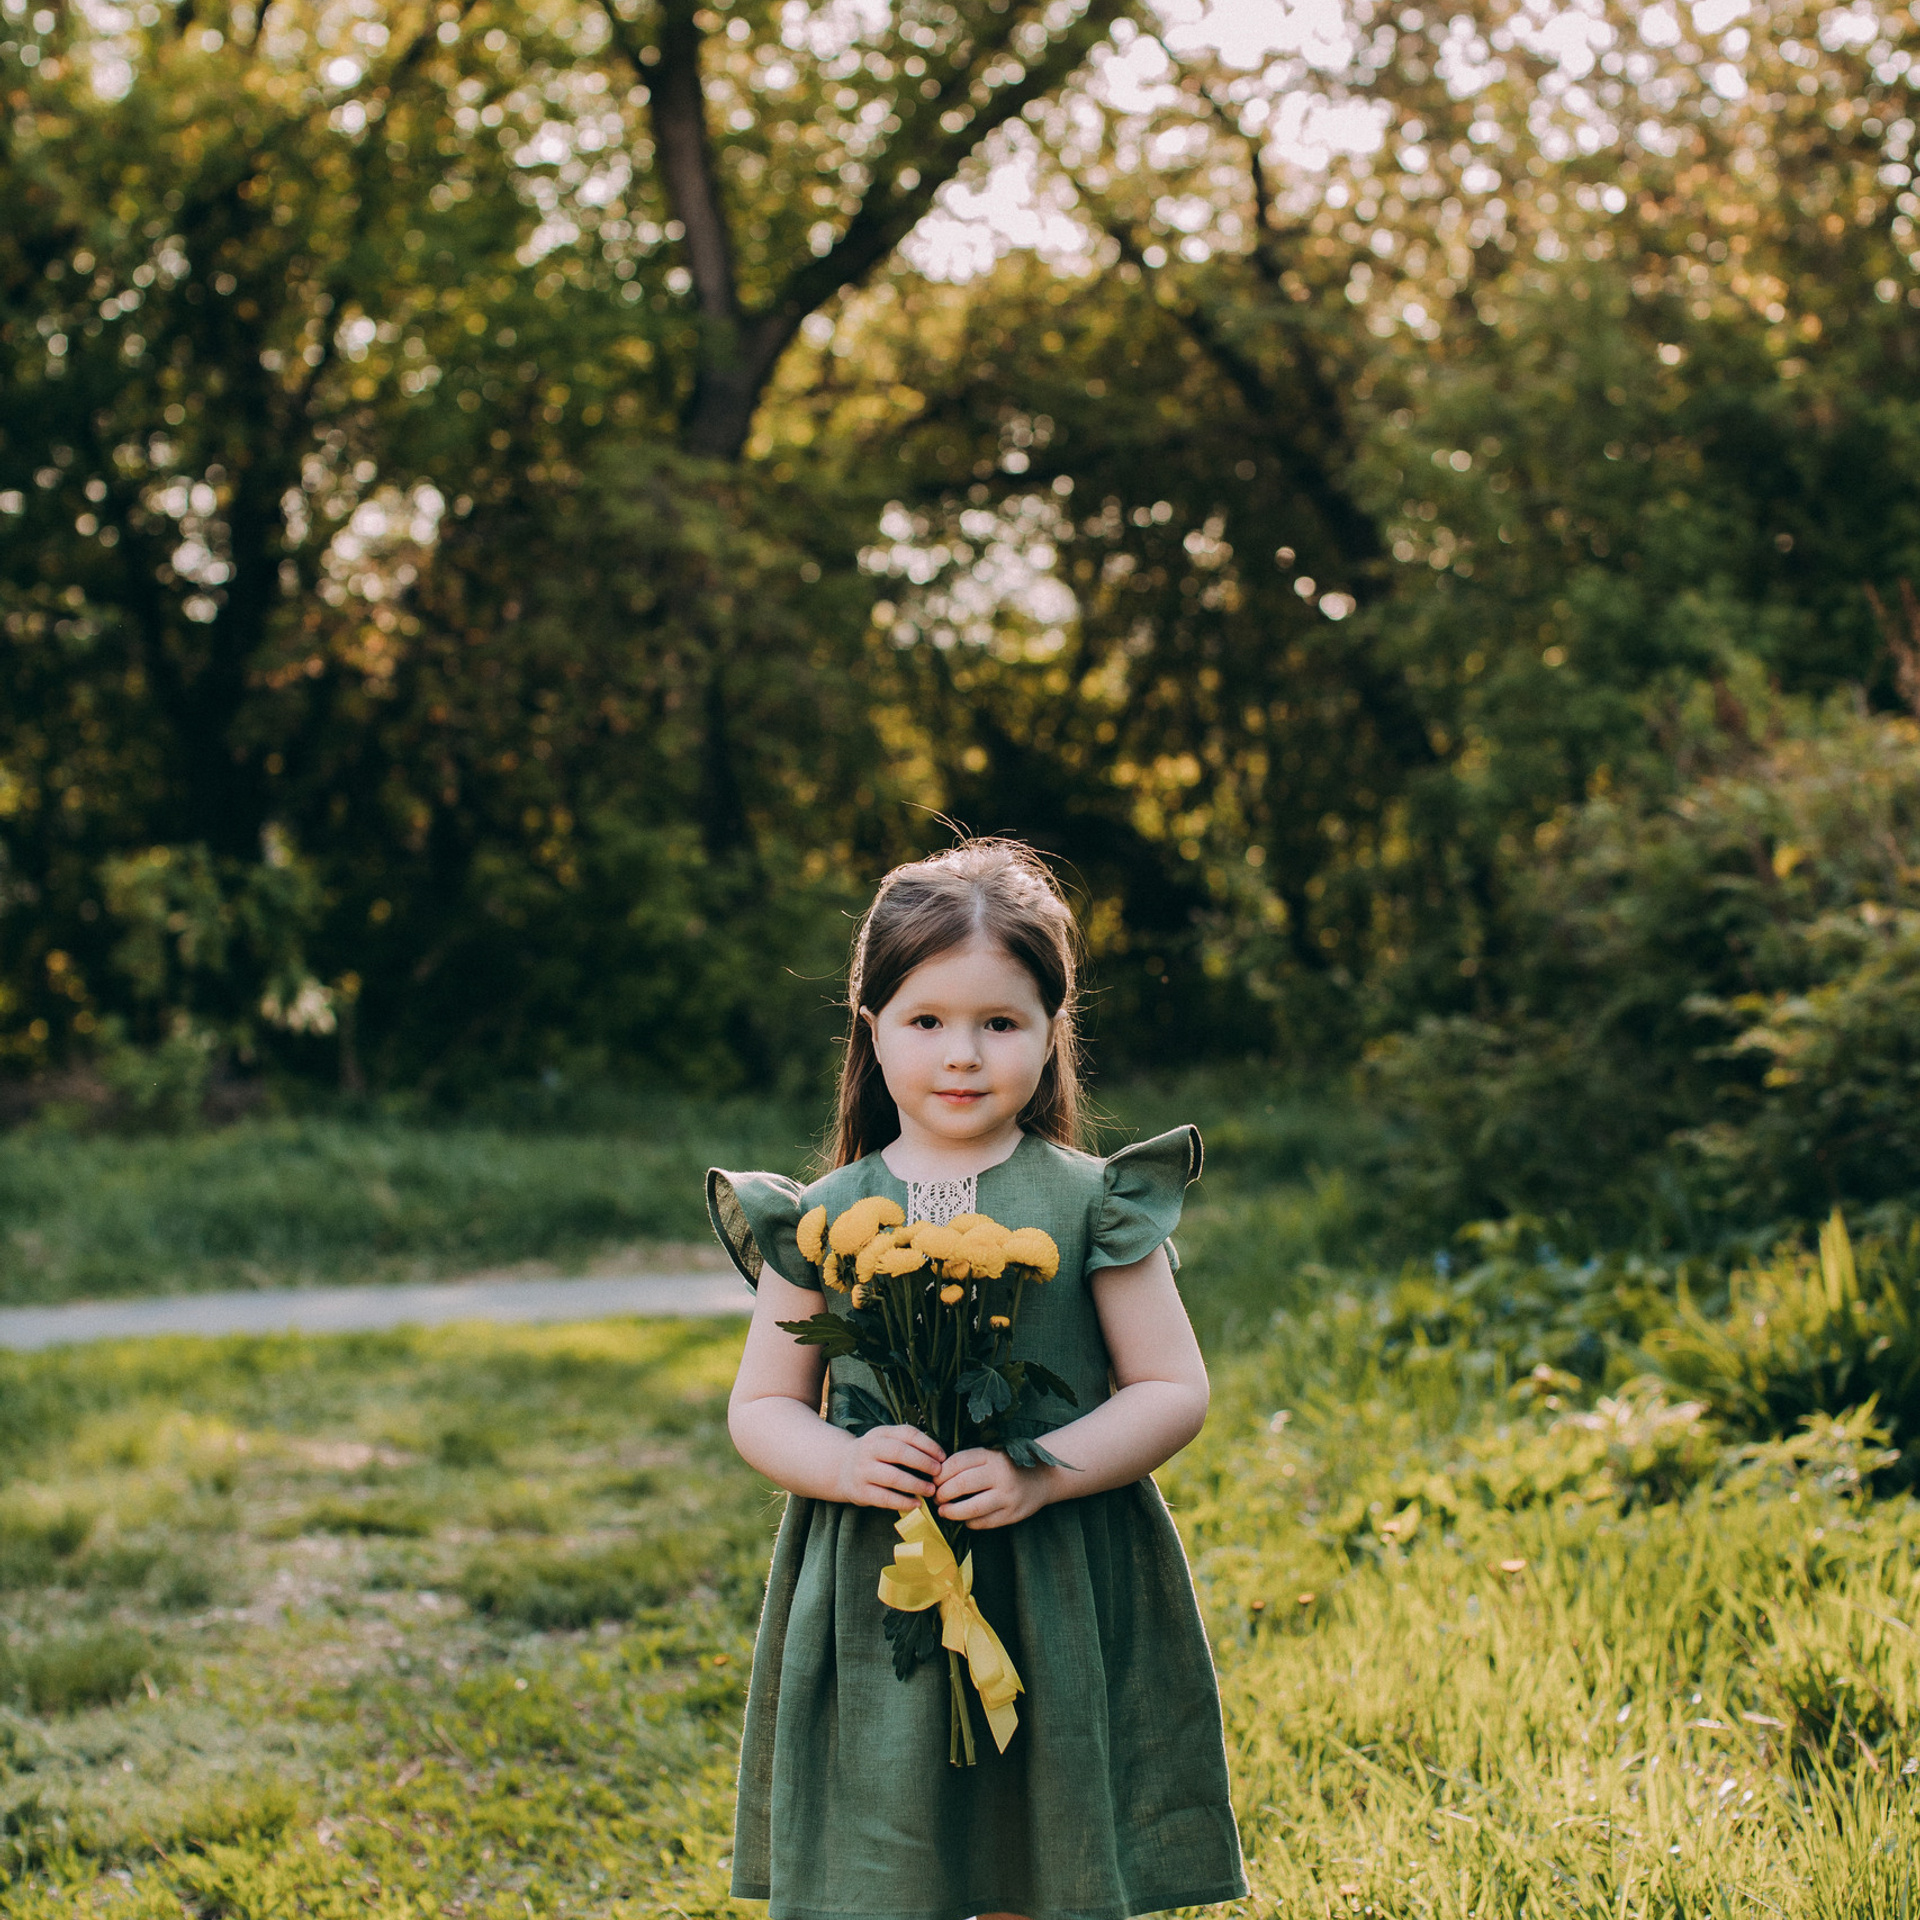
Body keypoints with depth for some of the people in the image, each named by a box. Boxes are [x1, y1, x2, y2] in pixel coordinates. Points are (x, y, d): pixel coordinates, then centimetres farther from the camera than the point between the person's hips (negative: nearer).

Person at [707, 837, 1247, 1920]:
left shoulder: (1090, 1203, -1)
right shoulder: (823, 1218, 3)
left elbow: (1174, 1392, -1)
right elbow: (761, 1406, 8)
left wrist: (1041, 1473, -16)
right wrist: (845, 1465, -13)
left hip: (1056, 1598, -1)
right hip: (874, 1607, 1)